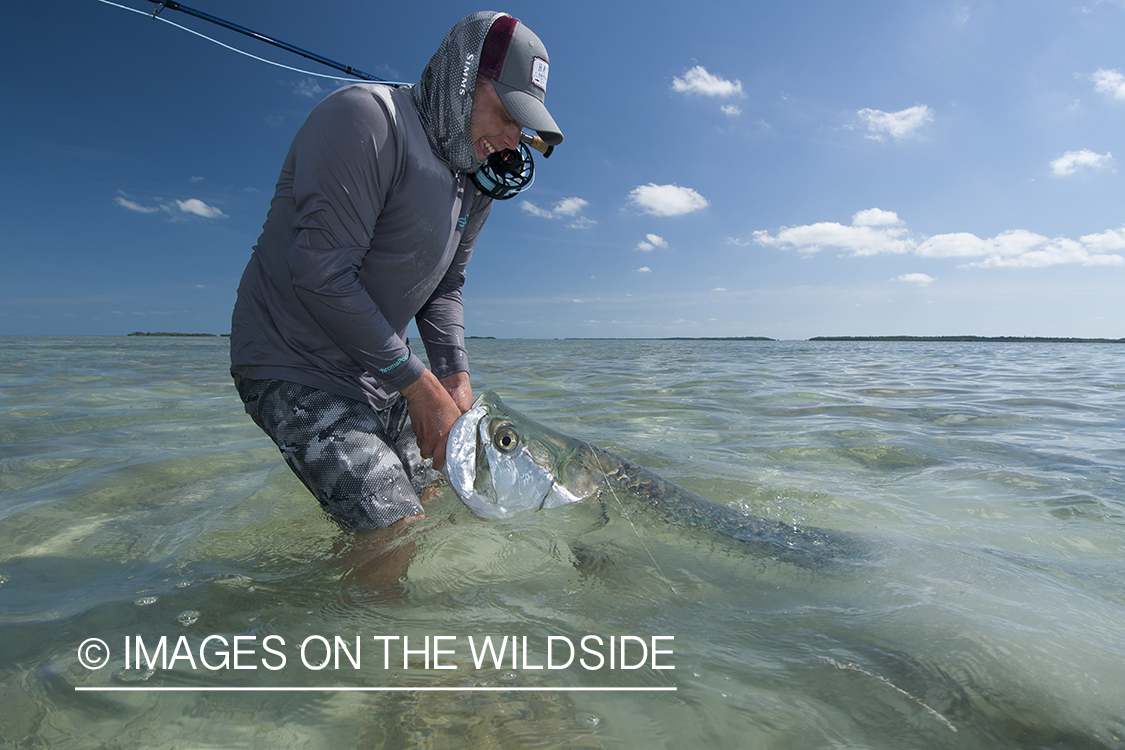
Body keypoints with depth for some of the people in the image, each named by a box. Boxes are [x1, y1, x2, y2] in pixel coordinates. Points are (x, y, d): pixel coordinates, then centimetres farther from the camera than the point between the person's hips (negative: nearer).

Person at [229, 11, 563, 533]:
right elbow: (321, 274, -25)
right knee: (396, 537, -17)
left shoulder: (476, 185, 9)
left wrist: (455, 377, -5)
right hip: (296, 368, -8)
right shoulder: (366, 115, -18)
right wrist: (419, 385, -21)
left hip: (379, 371, 9)